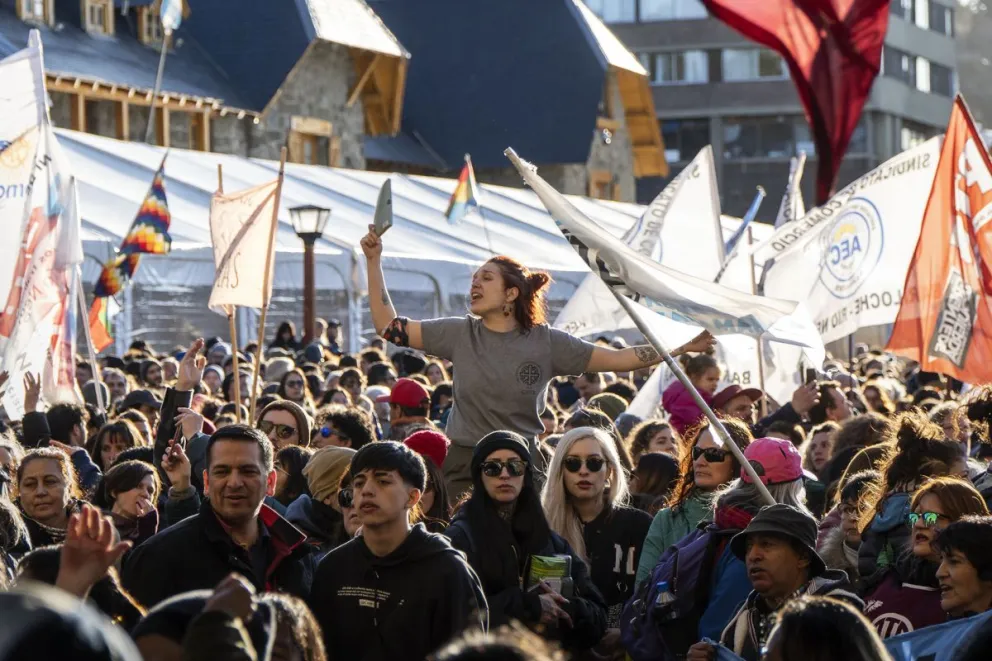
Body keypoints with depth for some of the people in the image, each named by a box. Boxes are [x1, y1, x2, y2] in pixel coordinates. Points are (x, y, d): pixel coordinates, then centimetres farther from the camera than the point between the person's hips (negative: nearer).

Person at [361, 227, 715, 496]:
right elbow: (389, 326, 4)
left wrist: (680, 349, -5)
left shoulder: (546, 342, 0)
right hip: (465, 467, 1)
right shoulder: (460, 333, 3)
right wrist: (374, 261, 0)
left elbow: (616, 359, 1)